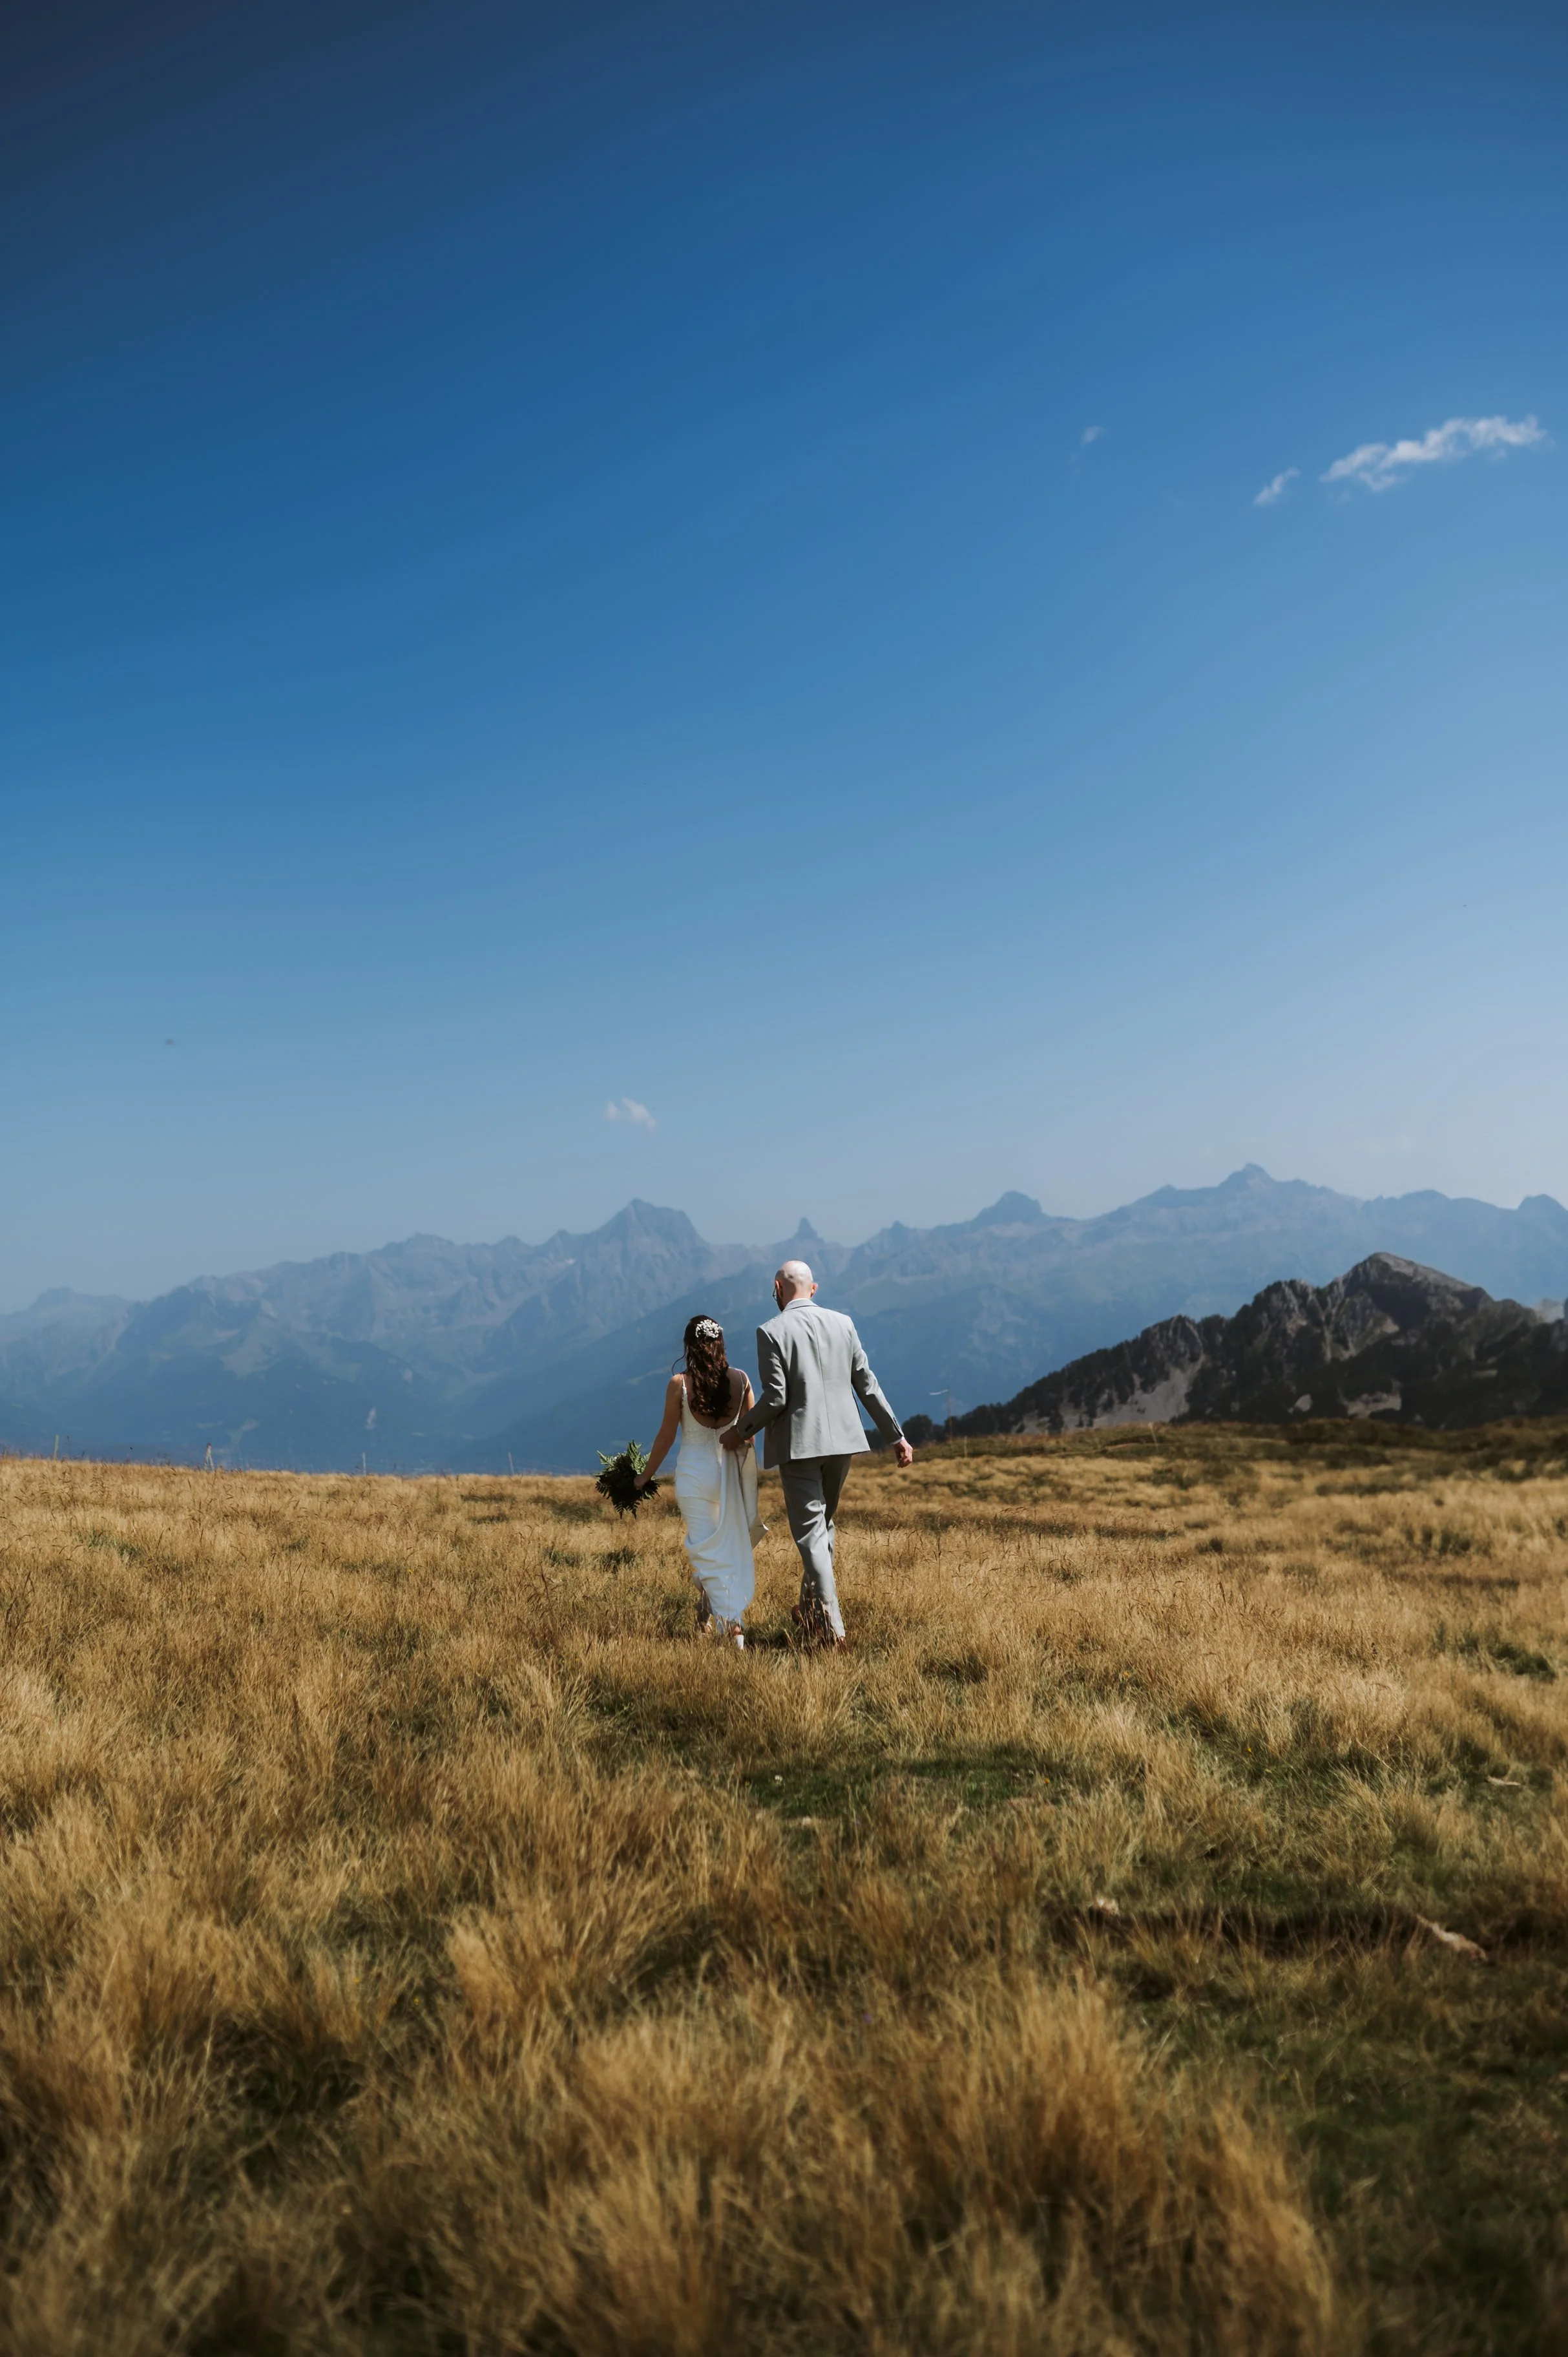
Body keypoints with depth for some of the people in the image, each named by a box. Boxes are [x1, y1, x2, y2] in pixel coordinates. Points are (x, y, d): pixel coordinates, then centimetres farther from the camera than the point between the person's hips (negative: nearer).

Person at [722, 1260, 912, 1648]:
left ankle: (831, 1627, -6)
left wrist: (741, 1431, 2)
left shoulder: (771, 1332, -9)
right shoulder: (843, 1323, 5)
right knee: (823, 1524, 21)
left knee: (811, 1533, -2)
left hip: (798, 1444, -5)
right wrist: (896, 1436, 12)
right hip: (841, 1440, 5)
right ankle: (810, 1610, 31)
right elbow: (867, 1386, 6)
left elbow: (775, 1398, -14)